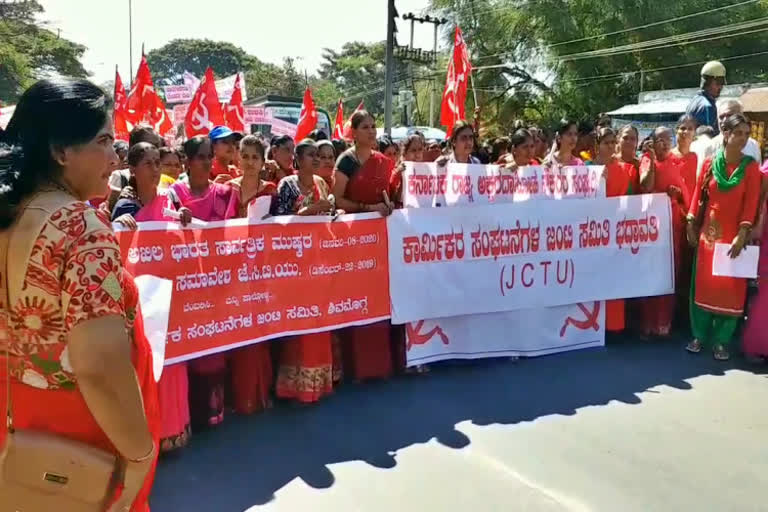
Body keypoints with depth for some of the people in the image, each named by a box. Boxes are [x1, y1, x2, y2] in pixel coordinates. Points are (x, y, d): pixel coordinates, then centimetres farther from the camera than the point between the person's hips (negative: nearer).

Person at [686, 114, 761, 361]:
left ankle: (721, 341, 12)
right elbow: (698, 196, 6)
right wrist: (691, 225, 2)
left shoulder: (751, 167, -1)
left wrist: (742, 234, -16)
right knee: (703, 283, 5)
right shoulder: (710, 163, 3)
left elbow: (751, 203, -8)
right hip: (709, 231, 1)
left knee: (731, 287, 2)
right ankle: (699, 335, 16)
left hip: (734, 233, -1)